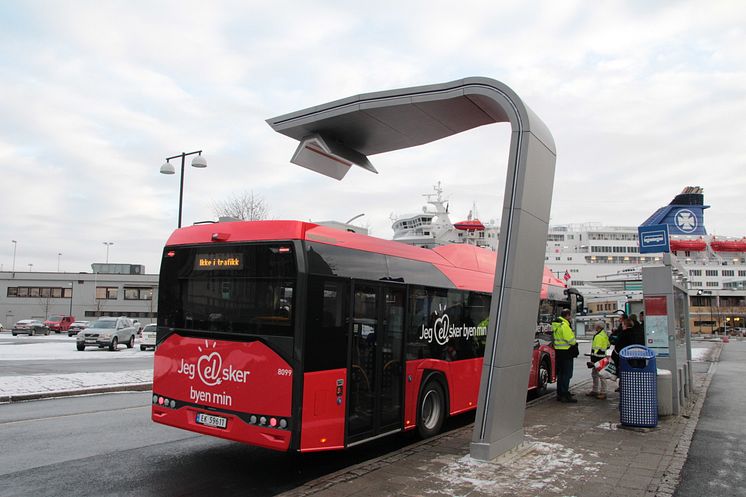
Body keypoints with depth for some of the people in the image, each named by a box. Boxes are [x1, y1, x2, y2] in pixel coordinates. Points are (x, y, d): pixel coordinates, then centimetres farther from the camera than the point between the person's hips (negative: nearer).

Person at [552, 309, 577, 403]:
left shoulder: (556, 324, 12)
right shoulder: (564, 325, -18)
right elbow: (570, 339, -21)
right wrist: (574, 343, 1)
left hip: (558, 350, 10)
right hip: (565, 352, -9)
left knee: (560, 373, 16)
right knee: (567, 374, -5)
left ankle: (560, 394, 23)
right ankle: (565, 395, -6)